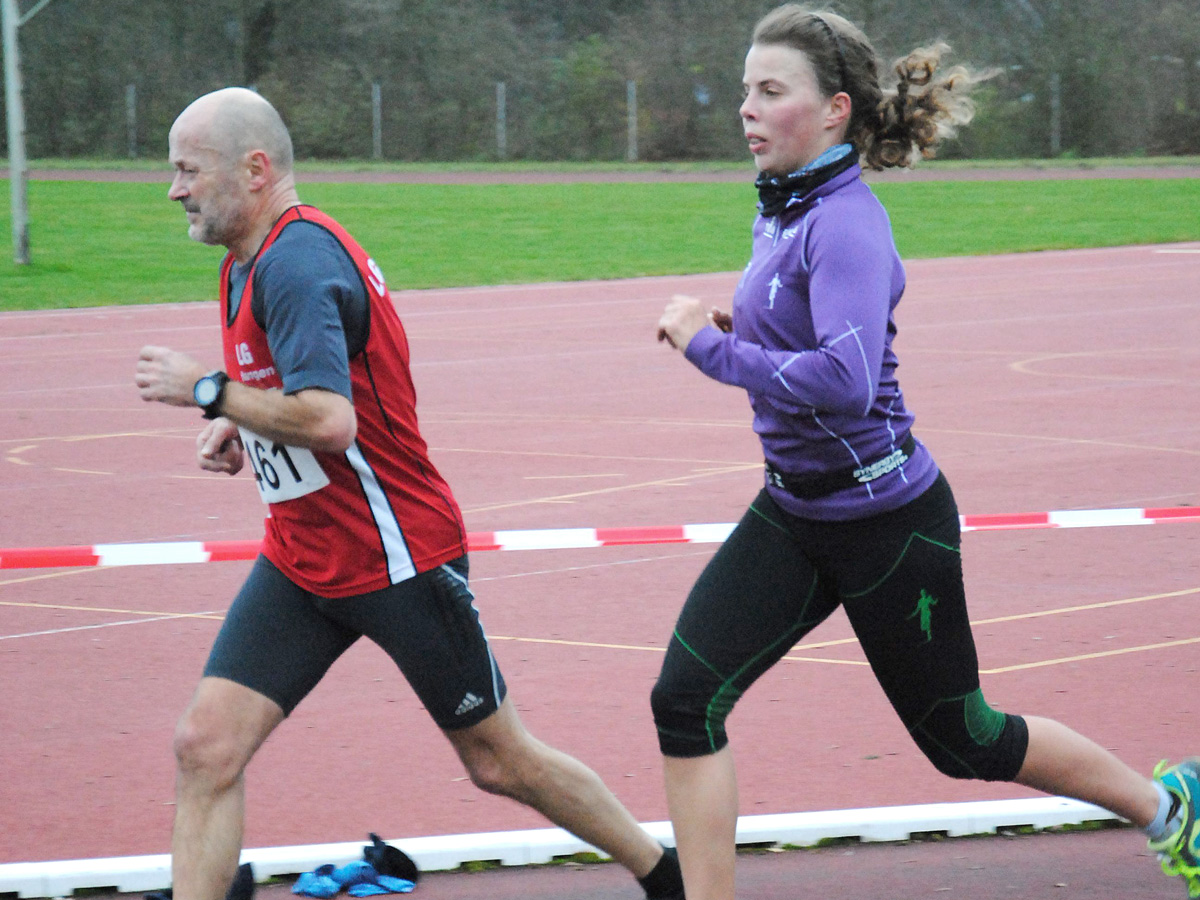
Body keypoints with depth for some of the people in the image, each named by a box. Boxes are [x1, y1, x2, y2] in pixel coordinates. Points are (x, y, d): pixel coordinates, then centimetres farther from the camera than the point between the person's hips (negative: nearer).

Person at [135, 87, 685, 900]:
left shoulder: (297, 261, -21)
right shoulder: (249, 260, 8)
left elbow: (328, 419, -31)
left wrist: (207, 390, -21)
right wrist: (239, 429, 4)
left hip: (399, 557, -8)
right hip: (301, 559, 9)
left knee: (500, 762, 6)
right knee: (206, 747, -7)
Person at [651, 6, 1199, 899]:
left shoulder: (846, 225, -24)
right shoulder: (781, 211, 3)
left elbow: (845, 379, -39)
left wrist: (709, 346, -29)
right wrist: (733, 331, 1)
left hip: (888, 521, -8)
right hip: (794, 515, 8)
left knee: (962, 740, 9)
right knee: (686, 698, -8)